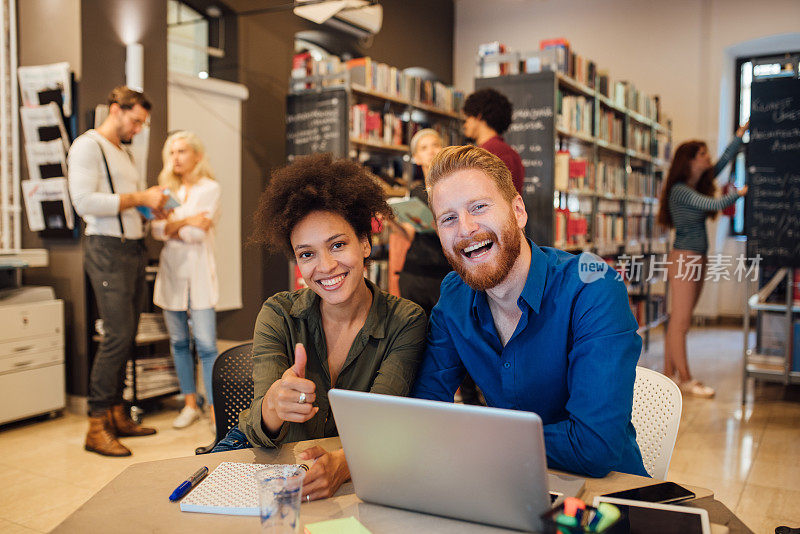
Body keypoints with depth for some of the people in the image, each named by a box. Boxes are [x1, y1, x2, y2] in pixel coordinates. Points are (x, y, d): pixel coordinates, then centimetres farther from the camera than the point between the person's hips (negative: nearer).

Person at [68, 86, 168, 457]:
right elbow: (84, 201, -18)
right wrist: (139, 198, -16)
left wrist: (154, 206, 8)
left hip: (133, 249, 9)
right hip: (107, 249, -9)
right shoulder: (87, 146, -5)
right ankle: (97, 427, -5)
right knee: (117, 335, -13)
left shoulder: (124, 152, 23)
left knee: (127, 336, 9)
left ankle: (116, 415, 17)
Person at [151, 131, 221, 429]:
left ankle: (215, 410, -4)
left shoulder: (210, 189, -1)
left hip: (198, 273, -5)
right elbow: (157, 230, 1)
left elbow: (197, 234, -11)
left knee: (206, 344, -9)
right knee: (178, 342, 8)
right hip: (171, 272, 5)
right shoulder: (168, 190, 15)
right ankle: (190, 404, 19)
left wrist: (172, 225, -1)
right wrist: (186, 223, -10)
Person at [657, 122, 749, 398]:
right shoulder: (680, 190, -12)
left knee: (678, 321, 10)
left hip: (698, 260, 9)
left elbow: (724, 160, 19)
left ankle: (668, 374, 15)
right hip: (683, 259, -9)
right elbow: (713, 204, -19)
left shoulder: (699, 184, 13)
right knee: (680, 321, -6)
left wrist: (742, 132, 18)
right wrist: (739, 193, -3)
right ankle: (685, 380, -2)